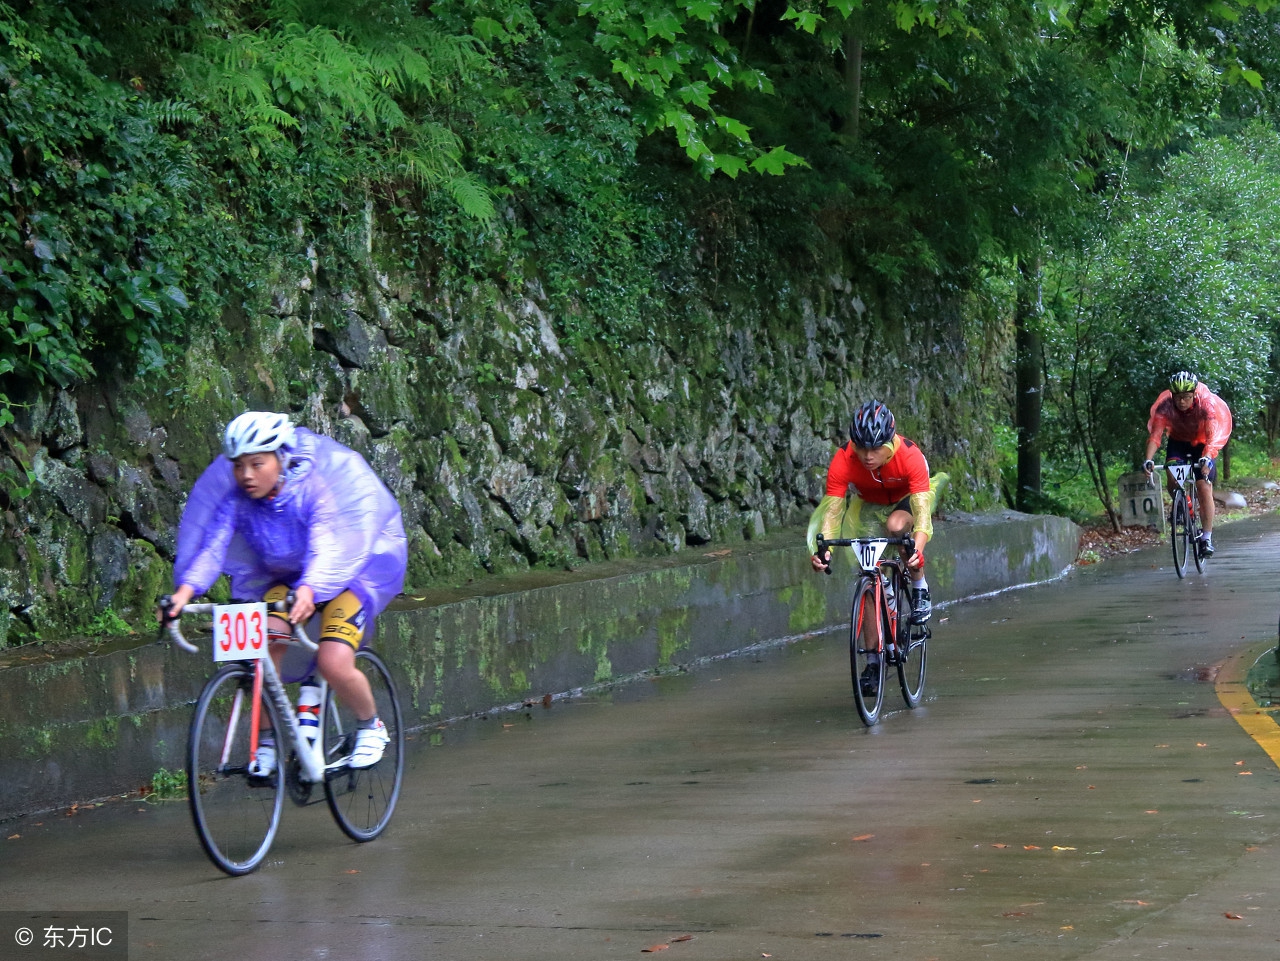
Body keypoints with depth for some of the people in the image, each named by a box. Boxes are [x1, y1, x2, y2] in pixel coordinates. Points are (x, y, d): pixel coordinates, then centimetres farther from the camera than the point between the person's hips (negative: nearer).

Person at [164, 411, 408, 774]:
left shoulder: (324, 479, -27)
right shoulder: (234, 493, -15)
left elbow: (329, 547, -39)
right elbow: (212, 544, -26)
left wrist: (308, 591, -59)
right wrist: (185, 591, -45)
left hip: (357, 567, -4)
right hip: (284, 573, 4)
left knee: (334, 663, -24)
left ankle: (371, 726, 6)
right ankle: (267, 741, -3)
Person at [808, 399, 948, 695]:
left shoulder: (910, 456, -36)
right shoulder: (843, 461, -32)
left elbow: (922, 510, -41)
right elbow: (832, 509, -32)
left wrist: (917, 548, -59)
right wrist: (822, 548, -50)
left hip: (905, 500, -2)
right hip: (868, 504, 2)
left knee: (896, 526, -36)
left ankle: (920, 588, -11)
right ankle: (874, 660, 3)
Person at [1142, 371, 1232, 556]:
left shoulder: (1207, 404, -31)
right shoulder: (1165, 405, -27)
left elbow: (1214, 436, -40)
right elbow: (1155, 434, -33)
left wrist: (1206, 458, -58)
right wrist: (1149, 459, -50)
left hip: (1202, 444, -1)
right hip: (1178, 442, 1)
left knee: (1204, 488, -12)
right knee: (1172, 478, -24)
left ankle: (1207, 538, -5)